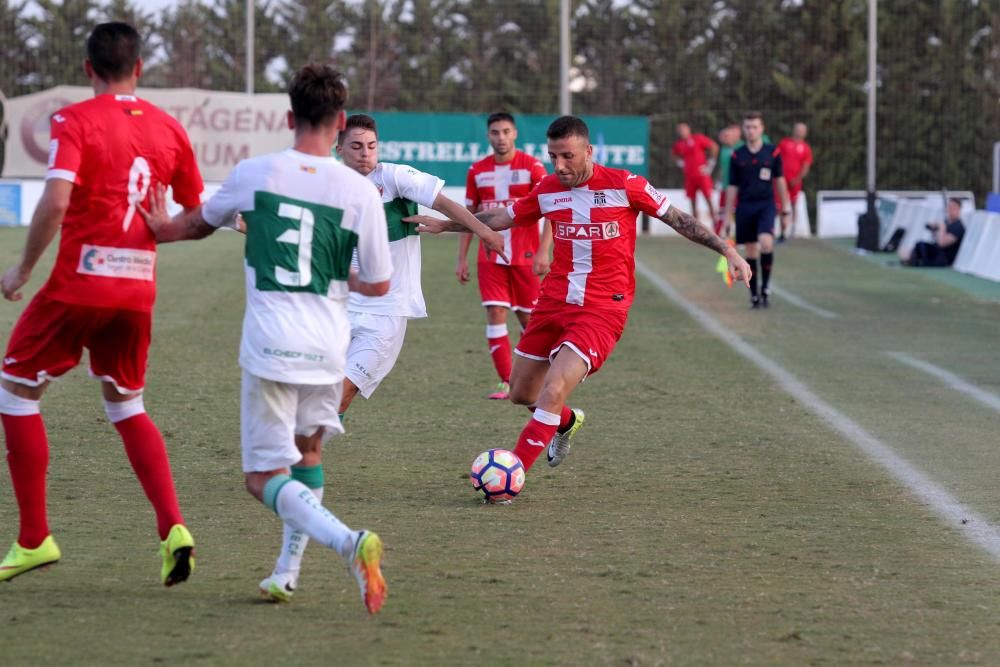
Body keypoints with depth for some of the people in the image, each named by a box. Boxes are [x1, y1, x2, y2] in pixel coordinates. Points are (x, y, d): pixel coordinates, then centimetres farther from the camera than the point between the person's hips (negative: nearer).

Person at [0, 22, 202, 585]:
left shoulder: (75, 121, -8)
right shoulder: (168, 128, 7)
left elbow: (55, 202, -21)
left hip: (78, 284, -5)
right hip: (138, 290, 5)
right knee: (126, 406, 20)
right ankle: (173, 527, 2)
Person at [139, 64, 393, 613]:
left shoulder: (253, 174, -2)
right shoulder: (360, 190, -4)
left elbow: (201, 223, 20)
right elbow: (379, 285, 4)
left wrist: (161, 229, 42)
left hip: (269, 345, -2)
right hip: (328, 350, 2)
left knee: (264, 477, 1)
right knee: (306, 451, 26)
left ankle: (349, 543, -24)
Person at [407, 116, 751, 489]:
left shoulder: (623, 185, -10)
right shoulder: (548, 190, 3)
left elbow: (678, 219, -3)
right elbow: (501, 219, 17)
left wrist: (728, 251, -7)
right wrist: (444, 225, 16)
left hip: (602, 309, -6)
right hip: (554, 301, 6)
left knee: (553, 391, -20)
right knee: (521, 393, 13)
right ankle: (567, 422, 47)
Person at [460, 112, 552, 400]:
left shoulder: (532, 167, -6)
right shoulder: (477, 171, 6)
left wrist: (543, 252, -20)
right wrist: (462, 258, 7)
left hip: (525, 256, -3)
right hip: (490, 257, 3)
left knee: (528, 317, 5)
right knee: (495, 314, -7)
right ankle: (505, 382, -4)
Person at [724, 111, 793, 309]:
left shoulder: (772, 152, 2)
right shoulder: (737, 156, 3)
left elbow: (779, 180, 11)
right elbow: (733, 187, 7)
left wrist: (785, 205, 12)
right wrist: (727, 216, 6)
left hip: (766, 205, -1)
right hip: (745, 206, 1)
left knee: (766, 242, -24)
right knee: (751, 252, 4)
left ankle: (766, 285, -7)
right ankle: (754, 295, 13)